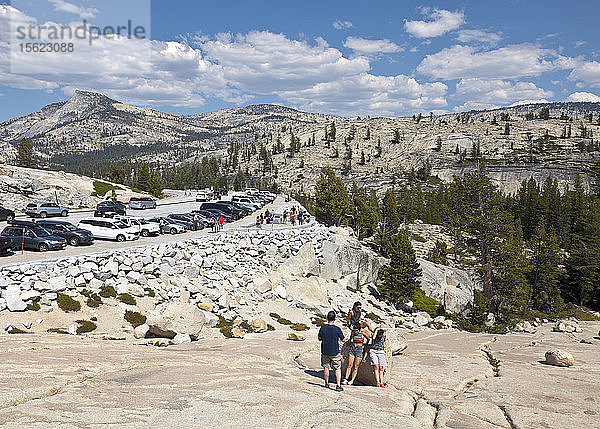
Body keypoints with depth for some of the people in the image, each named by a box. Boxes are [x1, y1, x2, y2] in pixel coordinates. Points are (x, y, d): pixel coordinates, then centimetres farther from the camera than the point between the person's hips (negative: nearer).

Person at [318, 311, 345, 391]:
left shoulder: (323, 327, -10)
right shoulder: (337, 329, -17)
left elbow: (319, 339, 2)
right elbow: (343, 339, -4)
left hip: (325, 352, 2)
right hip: (335, 352, -2)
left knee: (326, 367, 17)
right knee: (338, 369, 8)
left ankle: (327, 383, 28)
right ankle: (338, 385, 1)